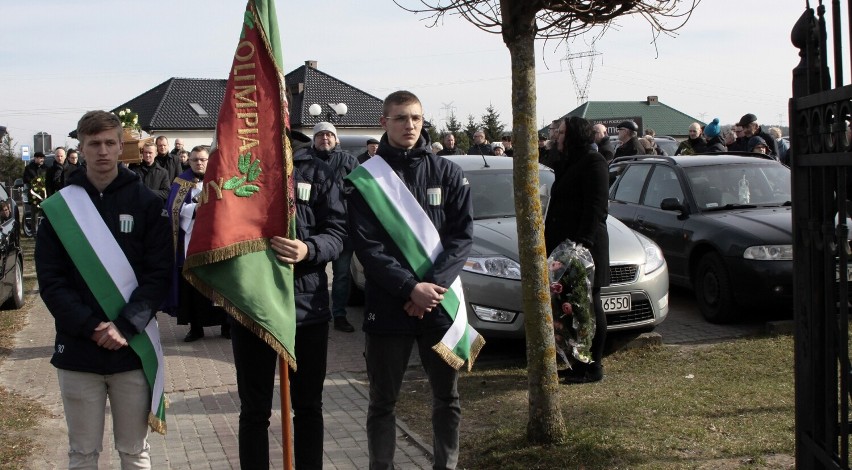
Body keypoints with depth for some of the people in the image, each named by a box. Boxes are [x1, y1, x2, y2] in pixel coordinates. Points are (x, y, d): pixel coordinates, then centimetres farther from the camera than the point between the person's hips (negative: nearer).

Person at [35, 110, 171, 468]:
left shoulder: (146, 203, 2)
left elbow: (158, 273, -3)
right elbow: (50, 279, -1)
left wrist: (125, 326, -15)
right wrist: (91, 327, -13)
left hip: (133, 347, 0)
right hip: (77, 348, 1)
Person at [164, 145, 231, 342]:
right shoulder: (181, 182, 8)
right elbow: (175, 209, -3)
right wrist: (198, 208, -12)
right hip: (190, 241, 1)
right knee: (191, 286, 3)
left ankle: (226, 325, 11)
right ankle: (195, 327, 13)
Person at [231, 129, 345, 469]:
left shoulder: (318, 172, 2)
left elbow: (336, 231, -4)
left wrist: (309, 250, -25)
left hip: (307, 306, 1)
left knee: (308, 406, 13)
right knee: (254, 410, 9)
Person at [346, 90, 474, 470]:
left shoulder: (447, 173, 5)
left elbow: (462, 236, -2)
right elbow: (367, 245, -8)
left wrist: (433, 285, -14)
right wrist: (411, 288, -18)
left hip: (441, 303, 2)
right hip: (387, 306, -2)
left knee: (447, 396, 12)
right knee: (382, 401, 8)